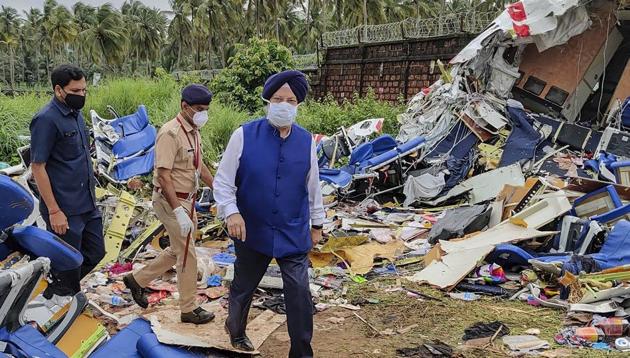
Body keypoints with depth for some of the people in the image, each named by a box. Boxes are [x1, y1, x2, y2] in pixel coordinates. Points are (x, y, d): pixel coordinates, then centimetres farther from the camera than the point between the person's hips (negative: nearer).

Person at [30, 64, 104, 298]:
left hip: (87, 204, 8)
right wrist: (54, 211, -19)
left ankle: (57, 289, 33)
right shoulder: (46, 119, -17)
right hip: (65, 210, -8)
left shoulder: (75, 114, 9)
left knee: (95, 252, 16)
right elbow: (37, 167, -18)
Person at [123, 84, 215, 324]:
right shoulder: (171, 133, -21)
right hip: (170, 201, -9)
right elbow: (163, 176, -25)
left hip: (186, 200, 9)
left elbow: (199, 167, 19)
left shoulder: (194, 132, 8)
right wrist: (179, 212, -28)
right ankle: (189, 309, 15)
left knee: (178, 251, 19)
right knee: (187, 254, 0)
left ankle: (137, 280, 34)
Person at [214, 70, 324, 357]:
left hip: (294, 235, 1)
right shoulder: (244, 136, -11)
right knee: (243, 288, 20)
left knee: (300, 296, -3)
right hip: (252, 233, -1)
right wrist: (231, 212, -24)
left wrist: (316, 224, 14)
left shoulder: (306, 141, -2)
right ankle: (236, 330, 50)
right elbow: (222, 180, -8)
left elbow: (312, 187, 8)